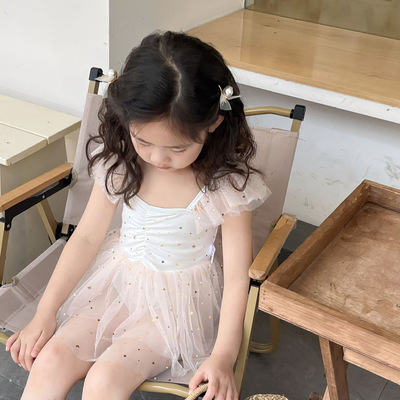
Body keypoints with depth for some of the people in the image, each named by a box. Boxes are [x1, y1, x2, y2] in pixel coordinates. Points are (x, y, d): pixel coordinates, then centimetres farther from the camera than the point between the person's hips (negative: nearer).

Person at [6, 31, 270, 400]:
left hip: (180, 299, -3)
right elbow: (88, 236, -2)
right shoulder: (120, 161, -10)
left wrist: (223, 356, -22)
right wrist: (45, 313, -3)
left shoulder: (228, 185, -20)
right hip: (118, 279, 4)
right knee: (50, 359, -16)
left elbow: (237, 277, -14)